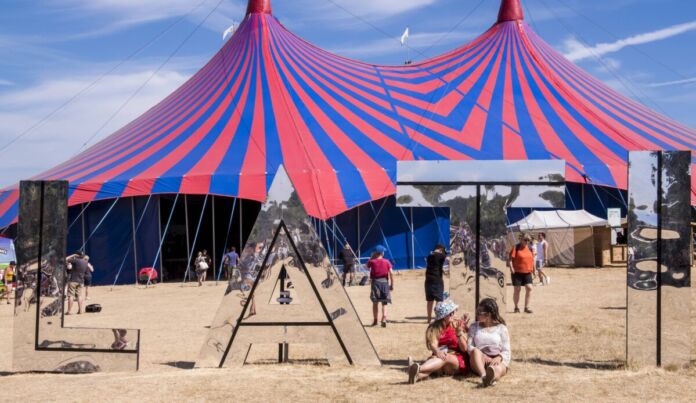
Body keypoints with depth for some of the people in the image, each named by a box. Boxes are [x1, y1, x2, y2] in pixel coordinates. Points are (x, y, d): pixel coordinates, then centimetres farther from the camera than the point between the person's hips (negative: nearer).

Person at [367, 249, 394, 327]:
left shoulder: (372, 261, -1)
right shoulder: (386, 262, 1)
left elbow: (367, 266, 21)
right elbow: (391, 273, -6)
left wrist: (371, 257, 18)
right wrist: (392, 284, 0)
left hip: (375, 282, 0)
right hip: (384, 282, 0)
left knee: (375, 302, 11)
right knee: (384, 303, 6)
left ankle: (375, 320, 11)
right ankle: (384, 319, -8)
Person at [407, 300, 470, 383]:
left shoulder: (458, 324, 4)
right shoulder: (433, 328, 5)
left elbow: (464, 348, -2)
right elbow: (433, 344, -13)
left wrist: (459, 331, -17)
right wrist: (437, 351, -37)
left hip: (459, 361, -1)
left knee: (445, 358, -35)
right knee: (434, 358, -35)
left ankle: (418, 369, -66)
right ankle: (417, 375, -70)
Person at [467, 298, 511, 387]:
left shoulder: (501, 328, 8)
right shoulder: (474, 327, 14)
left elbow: (506, 351, 3)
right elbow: (469, 346, 2)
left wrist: (498, 358, -21)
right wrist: (482, 356, -17)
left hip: (497, 360, -1)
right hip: (480, 360, 1)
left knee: (498, 369, -38)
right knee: (476, 351, -34)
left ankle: (492, 376, -75)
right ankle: (484, 376, -62)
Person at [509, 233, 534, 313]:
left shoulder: (530, 248, 10)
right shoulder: (516, 248, -7)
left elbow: (532, 258, 20)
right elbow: (511, 258, -12)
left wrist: (532, 268, 14)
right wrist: (511, 267, -22)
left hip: (527, 272, 4)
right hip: (517, 272, -4)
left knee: (529, 288, -4)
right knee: (517, 289, 4)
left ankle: (526, 307, 5)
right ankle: (516, 307, 16)